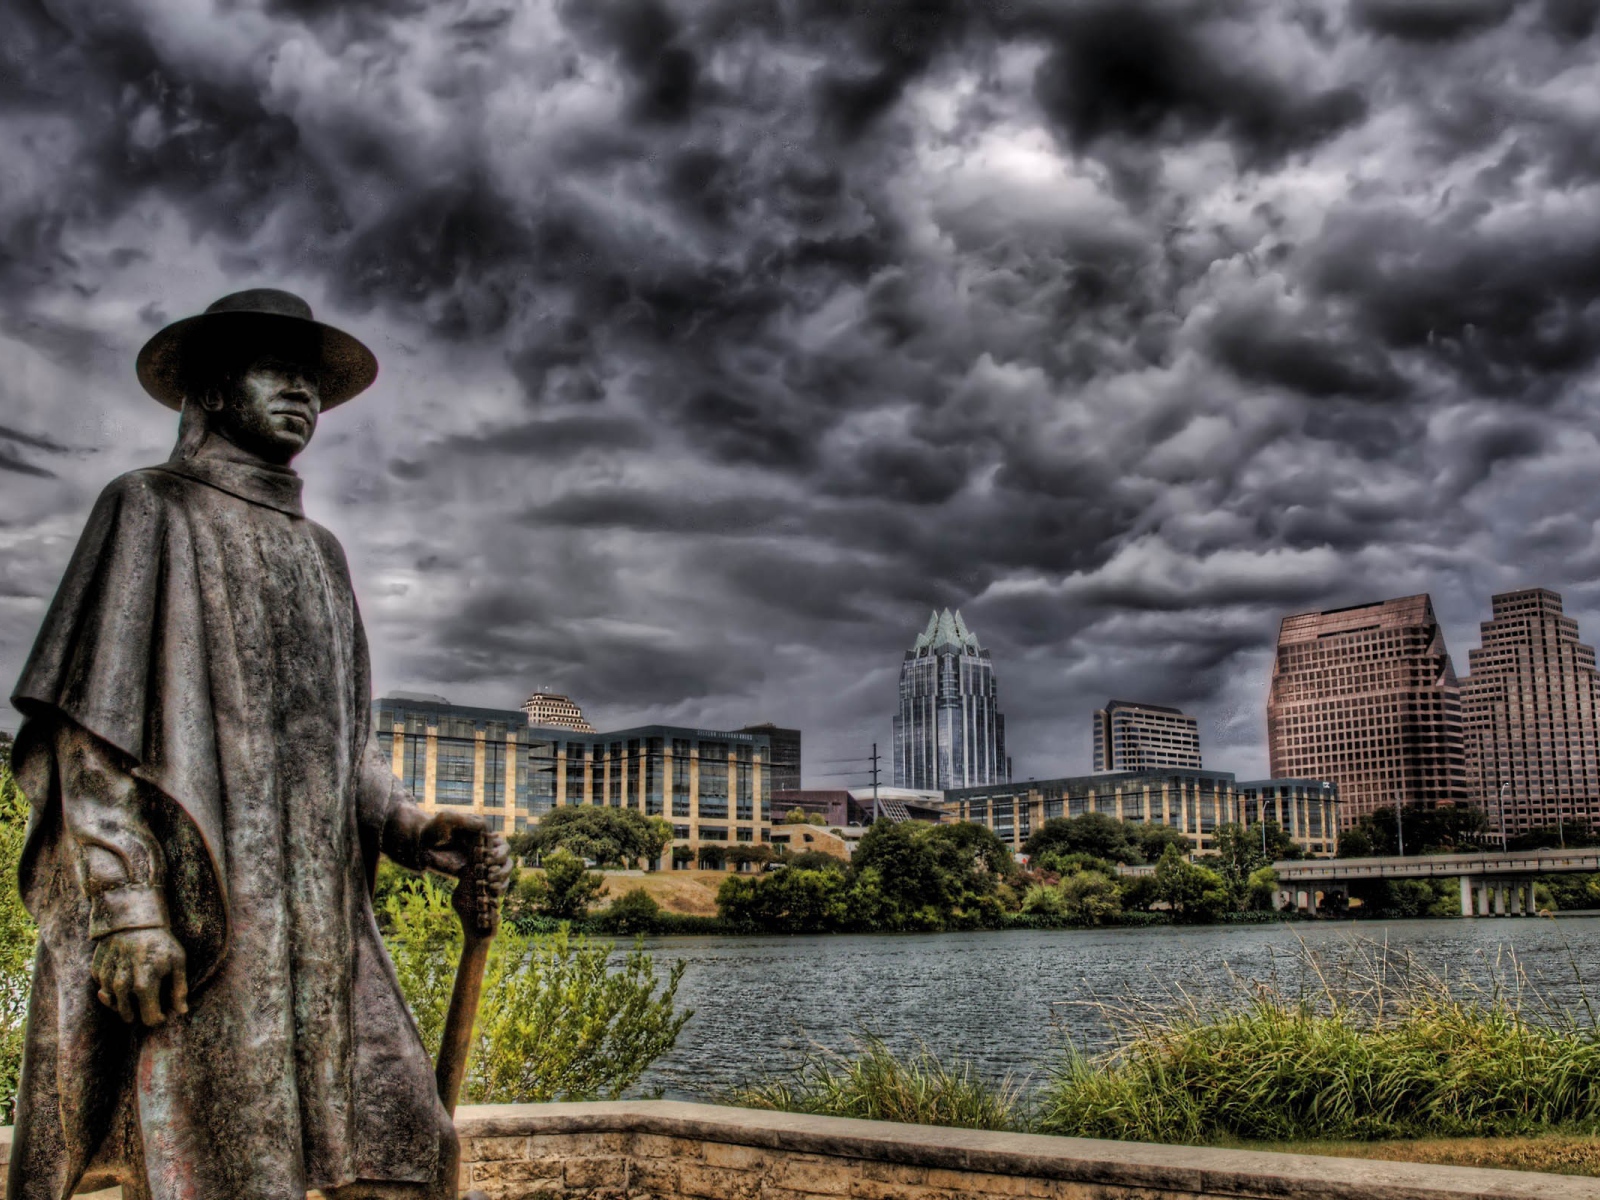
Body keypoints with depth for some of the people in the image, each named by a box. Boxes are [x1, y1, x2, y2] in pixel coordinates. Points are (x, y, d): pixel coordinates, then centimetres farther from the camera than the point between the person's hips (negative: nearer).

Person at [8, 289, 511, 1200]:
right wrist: (128, 907, -17)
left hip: (317, 914, 7)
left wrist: (415, 832, 4)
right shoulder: (152, 509, 4)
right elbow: (92, 723, -6)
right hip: (186, 912, -6)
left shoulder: (317, 550, 22)